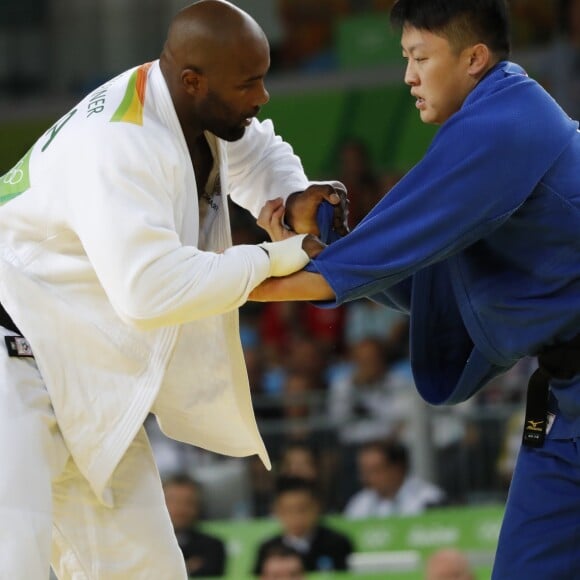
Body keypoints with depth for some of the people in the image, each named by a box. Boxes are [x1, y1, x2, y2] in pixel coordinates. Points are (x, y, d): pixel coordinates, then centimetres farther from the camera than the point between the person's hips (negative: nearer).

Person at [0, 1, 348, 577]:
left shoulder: (197, 110, 2)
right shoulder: (118, 144, -27)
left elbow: (255, 150, 26)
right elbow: (152, 290, -34)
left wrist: (295, 198, 2)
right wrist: (271, 258, -22)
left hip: (85, 386, 10)